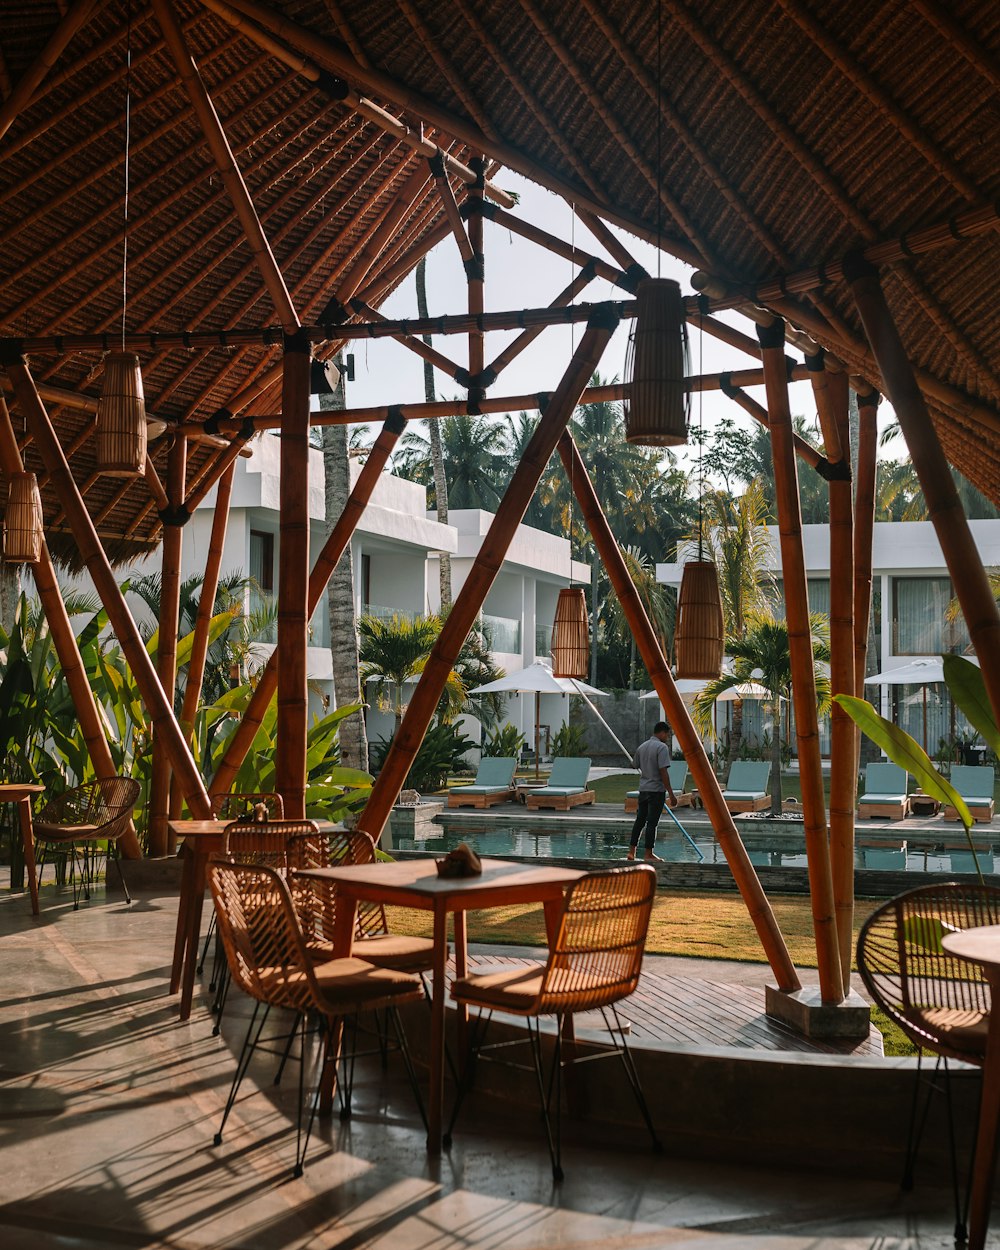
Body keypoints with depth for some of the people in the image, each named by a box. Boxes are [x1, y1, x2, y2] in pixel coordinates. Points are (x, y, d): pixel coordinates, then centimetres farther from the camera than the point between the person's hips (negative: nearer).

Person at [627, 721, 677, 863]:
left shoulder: (642, 747, 10)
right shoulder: (662, 747, -13)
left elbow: (635, 766, 19)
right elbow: (663, 772, -19)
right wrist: (671, 794, -17)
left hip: (643, 789, 7)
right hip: (657, 789, -7)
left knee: (640, 820, 13)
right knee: (652, 822, -3)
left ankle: (631, 851, 13)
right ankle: (649, 855, 0)